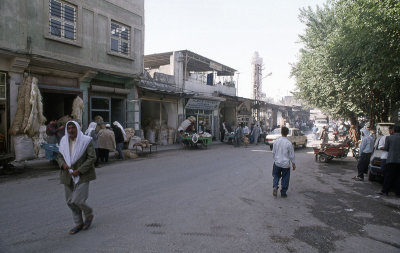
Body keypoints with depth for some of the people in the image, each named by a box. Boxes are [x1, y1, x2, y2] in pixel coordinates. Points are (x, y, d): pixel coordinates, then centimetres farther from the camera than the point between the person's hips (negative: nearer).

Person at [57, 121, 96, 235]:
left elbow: (92, 158, -13)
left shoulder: (86, 141, -10)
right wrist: (63, 164, -9)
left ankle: (89, 215, 22)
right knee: (70, 201, 10)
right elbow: (59, 156, 14)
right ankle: (79, 224, 29)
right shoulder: (64, 141, 5)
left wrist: (79, 170, -18)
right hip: (68, 176, 6)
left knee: (77, 201, -10)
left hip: (82, 176, -5)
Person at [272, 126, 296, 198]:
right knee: (285, 178, 12)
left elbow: (273, 152, 5)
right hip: (285, 164, -2)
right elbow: (291, 155, -8)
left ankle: (275, 187, -2)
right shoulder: (288, 143, -15)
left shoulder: (276, 141, -5)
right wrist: (293, 164, 5)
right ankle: (283, 193, 19)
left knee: (276, 176, 20)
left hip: (277, 163, 3)